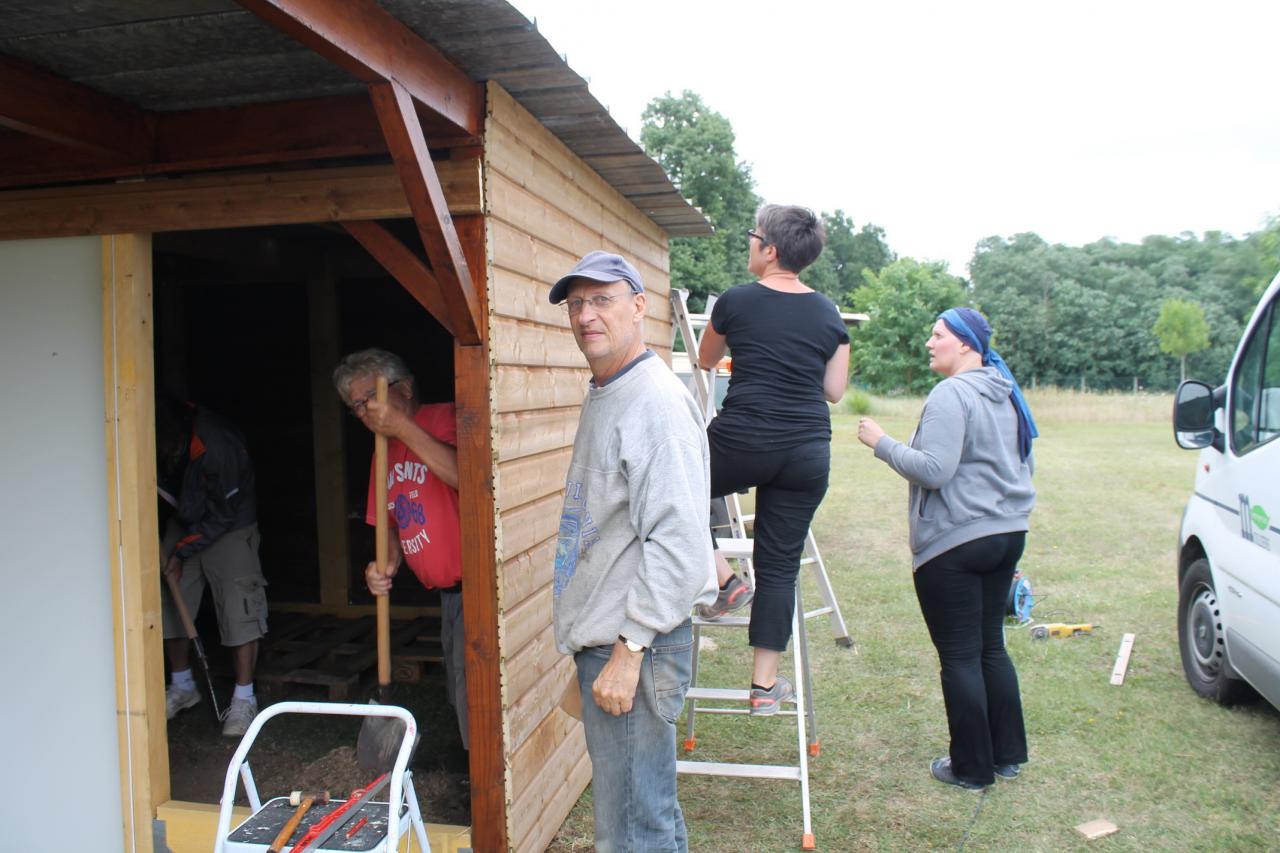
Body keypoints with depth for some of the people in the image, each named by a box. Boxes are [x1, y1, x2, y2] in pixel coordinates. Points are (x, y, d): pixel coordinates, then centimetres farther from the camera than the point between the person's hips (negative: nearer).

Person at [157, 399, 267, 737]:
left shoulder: (217, 447, -34)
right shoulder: (156, 443, -17)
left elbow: (223, 515, -23)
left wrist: (181, 552, -18)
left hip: (229, 526, -6)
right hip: (185, 522, 6)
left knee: (239, 607, -11)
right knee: (168, 603, 7)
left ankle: (244, 699, -2)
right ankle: (182, 687, 26)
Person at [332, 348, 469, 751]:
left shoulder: (445, 419, -12)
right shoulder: (385, 451, 15)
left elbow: (466, 476, -31)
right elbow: (393, 523, 21)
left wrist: (402, 426, -28)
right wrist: (388, 564, 0)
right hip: (449, 592, 9)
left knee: (473, 699, -4)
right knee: (460, 695, 19)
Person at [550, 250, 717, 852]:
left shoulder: (657, 403, -17)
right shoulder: (601, 397, 15)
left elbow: (677, 542, -24)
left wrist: (629, 650, -22)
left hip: (635, 643, -10)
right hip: (600, 638, 10)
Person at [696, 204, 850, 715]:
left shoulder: (735, 302, -2)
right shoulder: (829, 314, 7)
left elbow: (705, 362, 16)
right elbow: (835, 391, 12)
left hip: (742, 442, -4)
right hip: (808, 452, 4)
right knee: (780, 567, 10)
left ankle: (724, 579, 12)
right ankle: (765, 687, 16)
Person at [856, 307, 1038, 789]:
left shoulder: (951, 395, -16)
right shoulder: (1008, 396, 13)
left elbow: (934, 469, -24)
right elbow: (1021, 467, 23)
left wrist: (882, 444, -13)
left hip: (955, 543, -9)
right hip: (1008, 533, 9)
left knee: (960, 655, 2)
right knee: (990, 645, 19)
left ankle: (972, 768, 14)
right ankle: (1008, 754, 28)